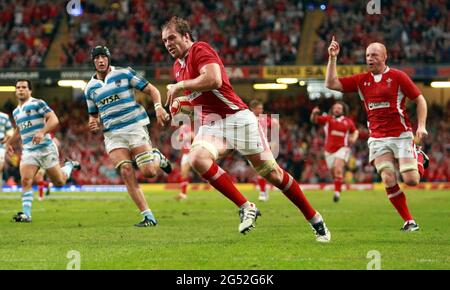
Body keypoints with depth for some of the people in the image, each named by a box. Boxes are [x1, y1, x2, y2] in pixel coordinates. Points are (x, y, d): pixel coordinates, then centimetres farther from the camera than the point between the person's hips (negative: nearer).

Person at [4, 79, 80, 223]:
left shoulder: (37, 104, -7)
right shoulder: (16, 112, 16)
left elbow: (54, 120, -18)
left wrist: (42, 132, -32)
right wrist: (9, 142, 29)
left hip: (46, 148, -5)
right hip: (28, 151, 5)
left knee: (59, 182, 3)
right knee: (26, 180, -16)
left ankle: (69, 165, 34)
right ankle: (26, 214, -18)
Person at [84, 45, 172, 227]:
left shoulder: (125, 74, 1)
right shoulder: (90, 88, 12)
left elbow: (151, 90, 3)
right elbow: (94, 115, 25)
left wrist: (158, 107, -16)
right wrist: (94, 125, 1)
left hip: (135, 128, -3)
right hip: (112, 135, 3)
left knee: (148, 172, -15)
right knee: (126, 171, -17)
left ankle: (157, 157, 24)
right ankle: (148, 217, -14)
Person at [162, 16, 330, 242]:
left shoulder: (200, 49, -8)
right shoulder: (177, 66, 18)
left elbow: (214, 80, -27)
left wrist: (180, 86, -17)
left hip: (235, 117, -7)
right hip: (210, 125, 7)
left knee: (272, 173, -4)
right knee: (197, 158, -27)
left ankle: (315, 221, 11)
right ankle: (245, 207, -19)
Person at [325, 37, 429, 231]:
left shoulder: (397, 76, -4)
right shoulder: (362, 80, 8)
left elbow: (420, 100, 0)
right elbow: (331, 84, 6)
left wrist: (421, 126, -11)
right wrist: (332, 58, -3)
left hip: (401, 135, -3)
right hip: (378, 138, 3)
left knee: (411, 180, -10)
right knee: (389, 180, -13)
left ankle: (419, 157, 26)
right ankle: (409, 221, 0)